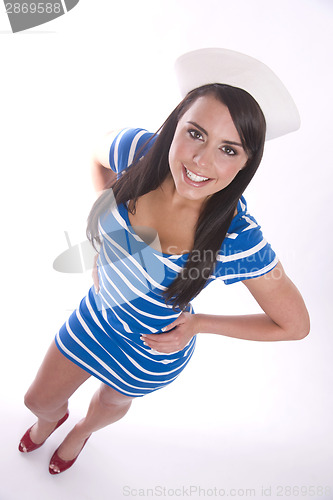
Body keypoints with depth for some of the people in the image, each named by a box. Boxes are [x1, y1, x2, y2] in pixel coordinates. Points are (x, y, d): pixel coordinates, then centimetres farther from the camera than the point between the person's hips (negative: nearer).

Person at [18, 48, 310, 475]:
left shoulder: (239, 241, -36)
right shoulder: (138, 150, -27)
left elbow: (295, 326, -20)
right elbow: (98, 158, -1)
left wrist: (198, 323, -19)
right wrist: (107, 234, -10)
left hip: (153, 352, -2)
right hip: (96, 314, 3)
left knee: (113, 401, 33)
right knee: (38, 400, 26)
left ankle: (82, 431, 73)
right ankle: (52, 418, 68)